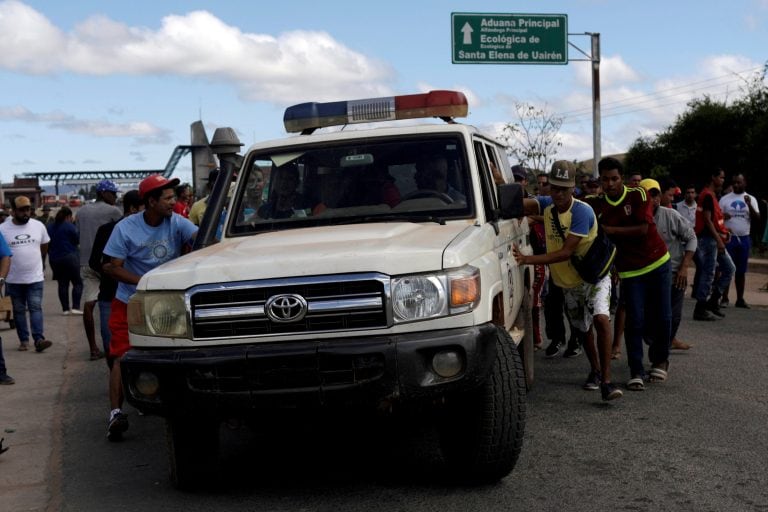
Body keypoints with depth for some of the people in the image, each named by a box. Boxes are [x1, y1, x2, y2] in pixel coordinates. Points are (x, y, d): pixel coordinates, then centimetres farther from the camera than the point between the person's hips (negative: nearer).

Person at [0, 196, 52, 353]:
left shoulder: (39, 226, -1)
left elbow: (44, 247, 15)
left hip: (35, 277, 0)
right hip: (14, 279, 0)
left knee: (36, 308, -6)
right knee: (19, 310, 9)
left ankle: (39, 339, -12)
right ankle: (24, 340, 16)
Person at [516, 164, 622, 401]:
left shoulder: (582, 212, -24)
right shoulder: (547, 204, -4)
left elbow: (566, 252, -31)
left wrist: (527, 260, -39)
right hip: (568, 281, 6)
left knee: (601, 318, -26)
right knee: (582, 328, 18)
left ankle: (606, 381, -25)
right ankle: (595, 370, 41)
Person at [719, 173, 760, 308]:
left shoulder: (751, 199, 5)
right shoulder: (725, 199, 3)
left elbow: (757, 219, -3)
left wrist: (749, 205, -18)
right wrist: (722, 217, -19)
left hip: (744, 239, 1)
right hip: (729, 238, -1)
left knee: (741, 270, 7)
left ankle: (740, 299, 12)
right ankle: (724, 298, 0)